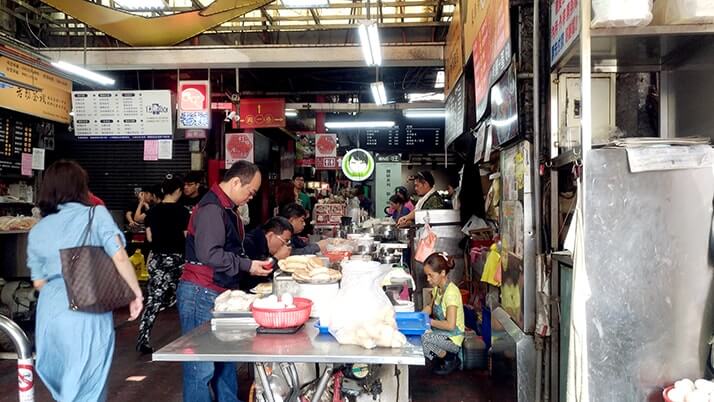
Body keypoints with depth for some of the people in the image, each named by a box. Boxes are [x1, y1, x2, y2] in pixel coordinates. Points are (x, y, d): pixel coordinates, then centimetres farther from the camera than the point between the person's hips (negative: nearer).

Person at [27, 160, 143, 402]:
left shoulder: (37, 231, 10)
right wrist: (136, 293, -3)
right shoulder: (96, 215, -3)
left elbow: (38, 282, 12)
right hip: (87, 315, -4)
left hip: (49, 314, 5)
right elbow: (119, 257, -13)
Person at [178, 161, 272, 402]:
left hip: (220, 293, 10)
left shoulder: (226, 208, 15)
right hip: (201, 294, -10)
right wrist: (247, 266, -19)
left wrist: (254, 263, 11)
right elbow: (209, 254, -27)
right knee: (201, 366, -3)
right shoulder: (211, 209, -18)